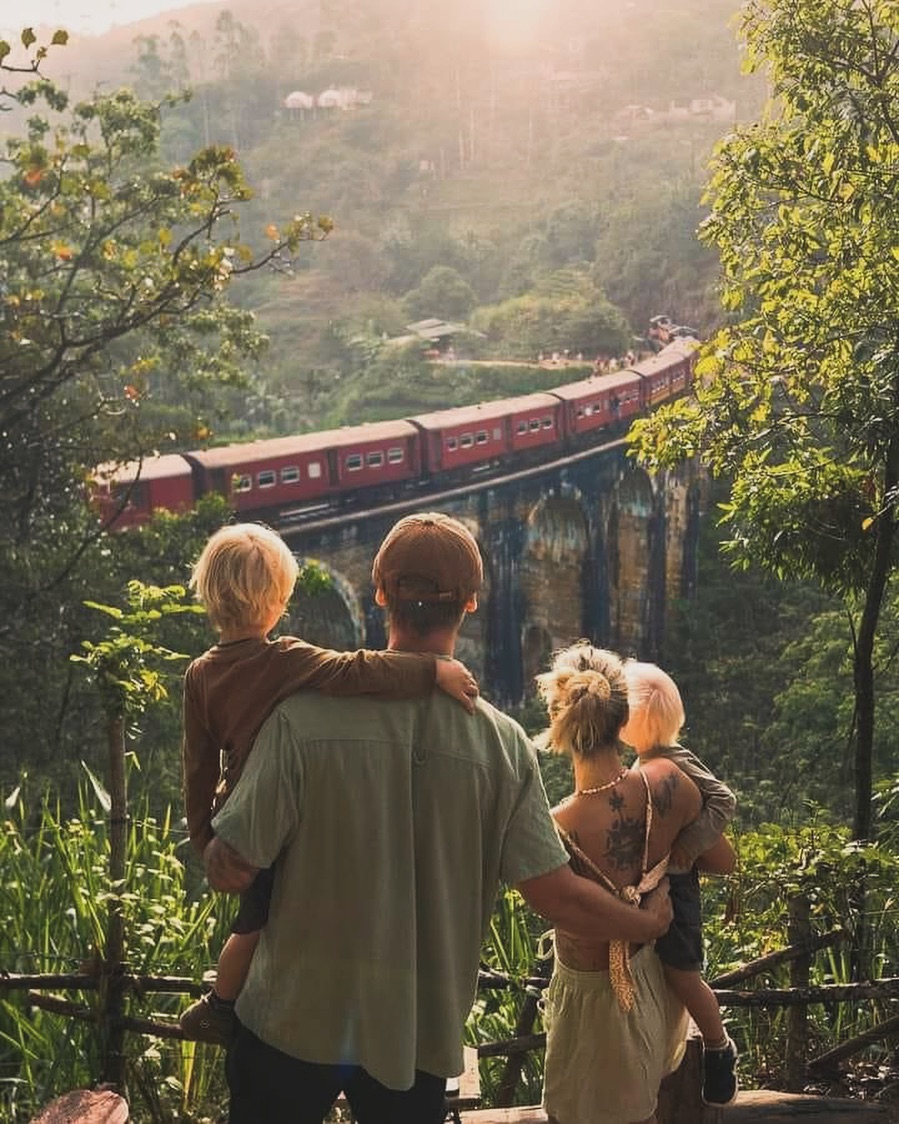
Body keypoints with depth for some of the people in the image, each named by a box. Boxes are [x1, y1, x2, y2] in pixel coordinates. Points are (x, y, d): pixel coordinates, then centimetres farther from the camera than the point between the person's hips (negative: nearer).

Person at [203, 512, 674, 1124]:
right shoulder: (504, 742, -13)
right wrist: (649, 921, 8)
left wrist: (215, 854, 8)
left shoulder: (305, 714, -19)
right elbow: (558, 896, -11)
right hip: (418, 1036, 2)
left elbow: (234, 869, -16)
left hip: (295, 1021, -1)